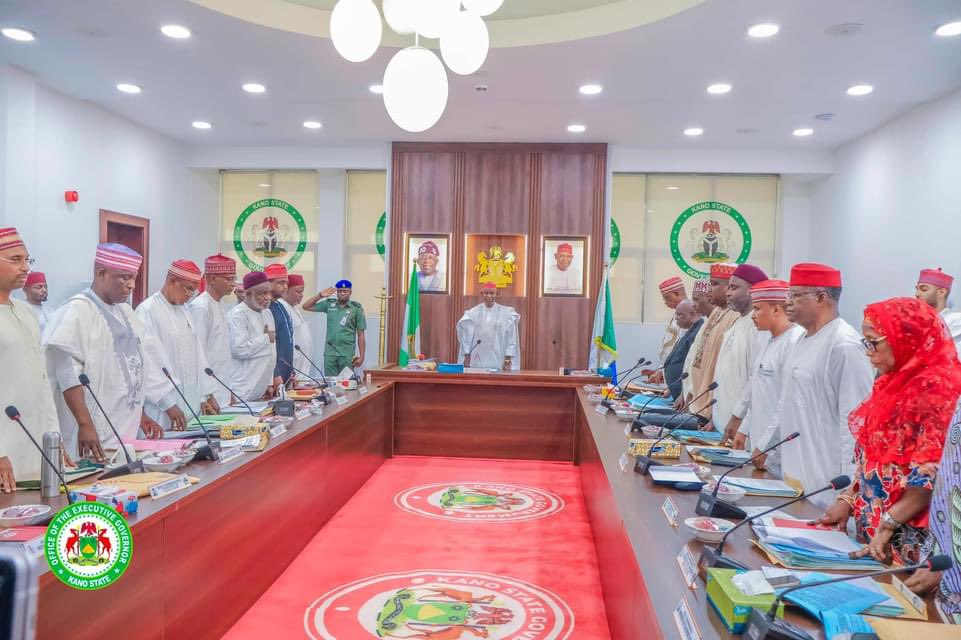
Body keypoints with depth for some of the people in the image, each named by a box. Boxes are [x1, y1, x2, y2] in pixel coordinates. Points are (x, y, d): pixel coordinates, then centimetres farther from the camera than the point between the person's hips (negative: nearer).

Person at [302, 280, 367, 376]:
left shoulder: (356, 309, -1)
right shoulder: (329, 304, 7)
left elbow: (360, 335, 0)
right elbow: (306, 307, 9)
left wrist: (361, 356, -4)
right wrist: (320, 295, -3)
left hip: (347, 353, -2)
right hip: (330, 352, 2)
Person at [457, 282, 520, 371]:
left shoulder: (506, 313, -1)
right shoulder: (473, 313, 4)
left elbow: (511, 339, -1)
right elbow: (466, 337, 7)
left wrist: (508, 360, -5)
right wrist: (466, 356, 3)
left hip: (497, 361, -1)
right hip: (477, 360, 1)